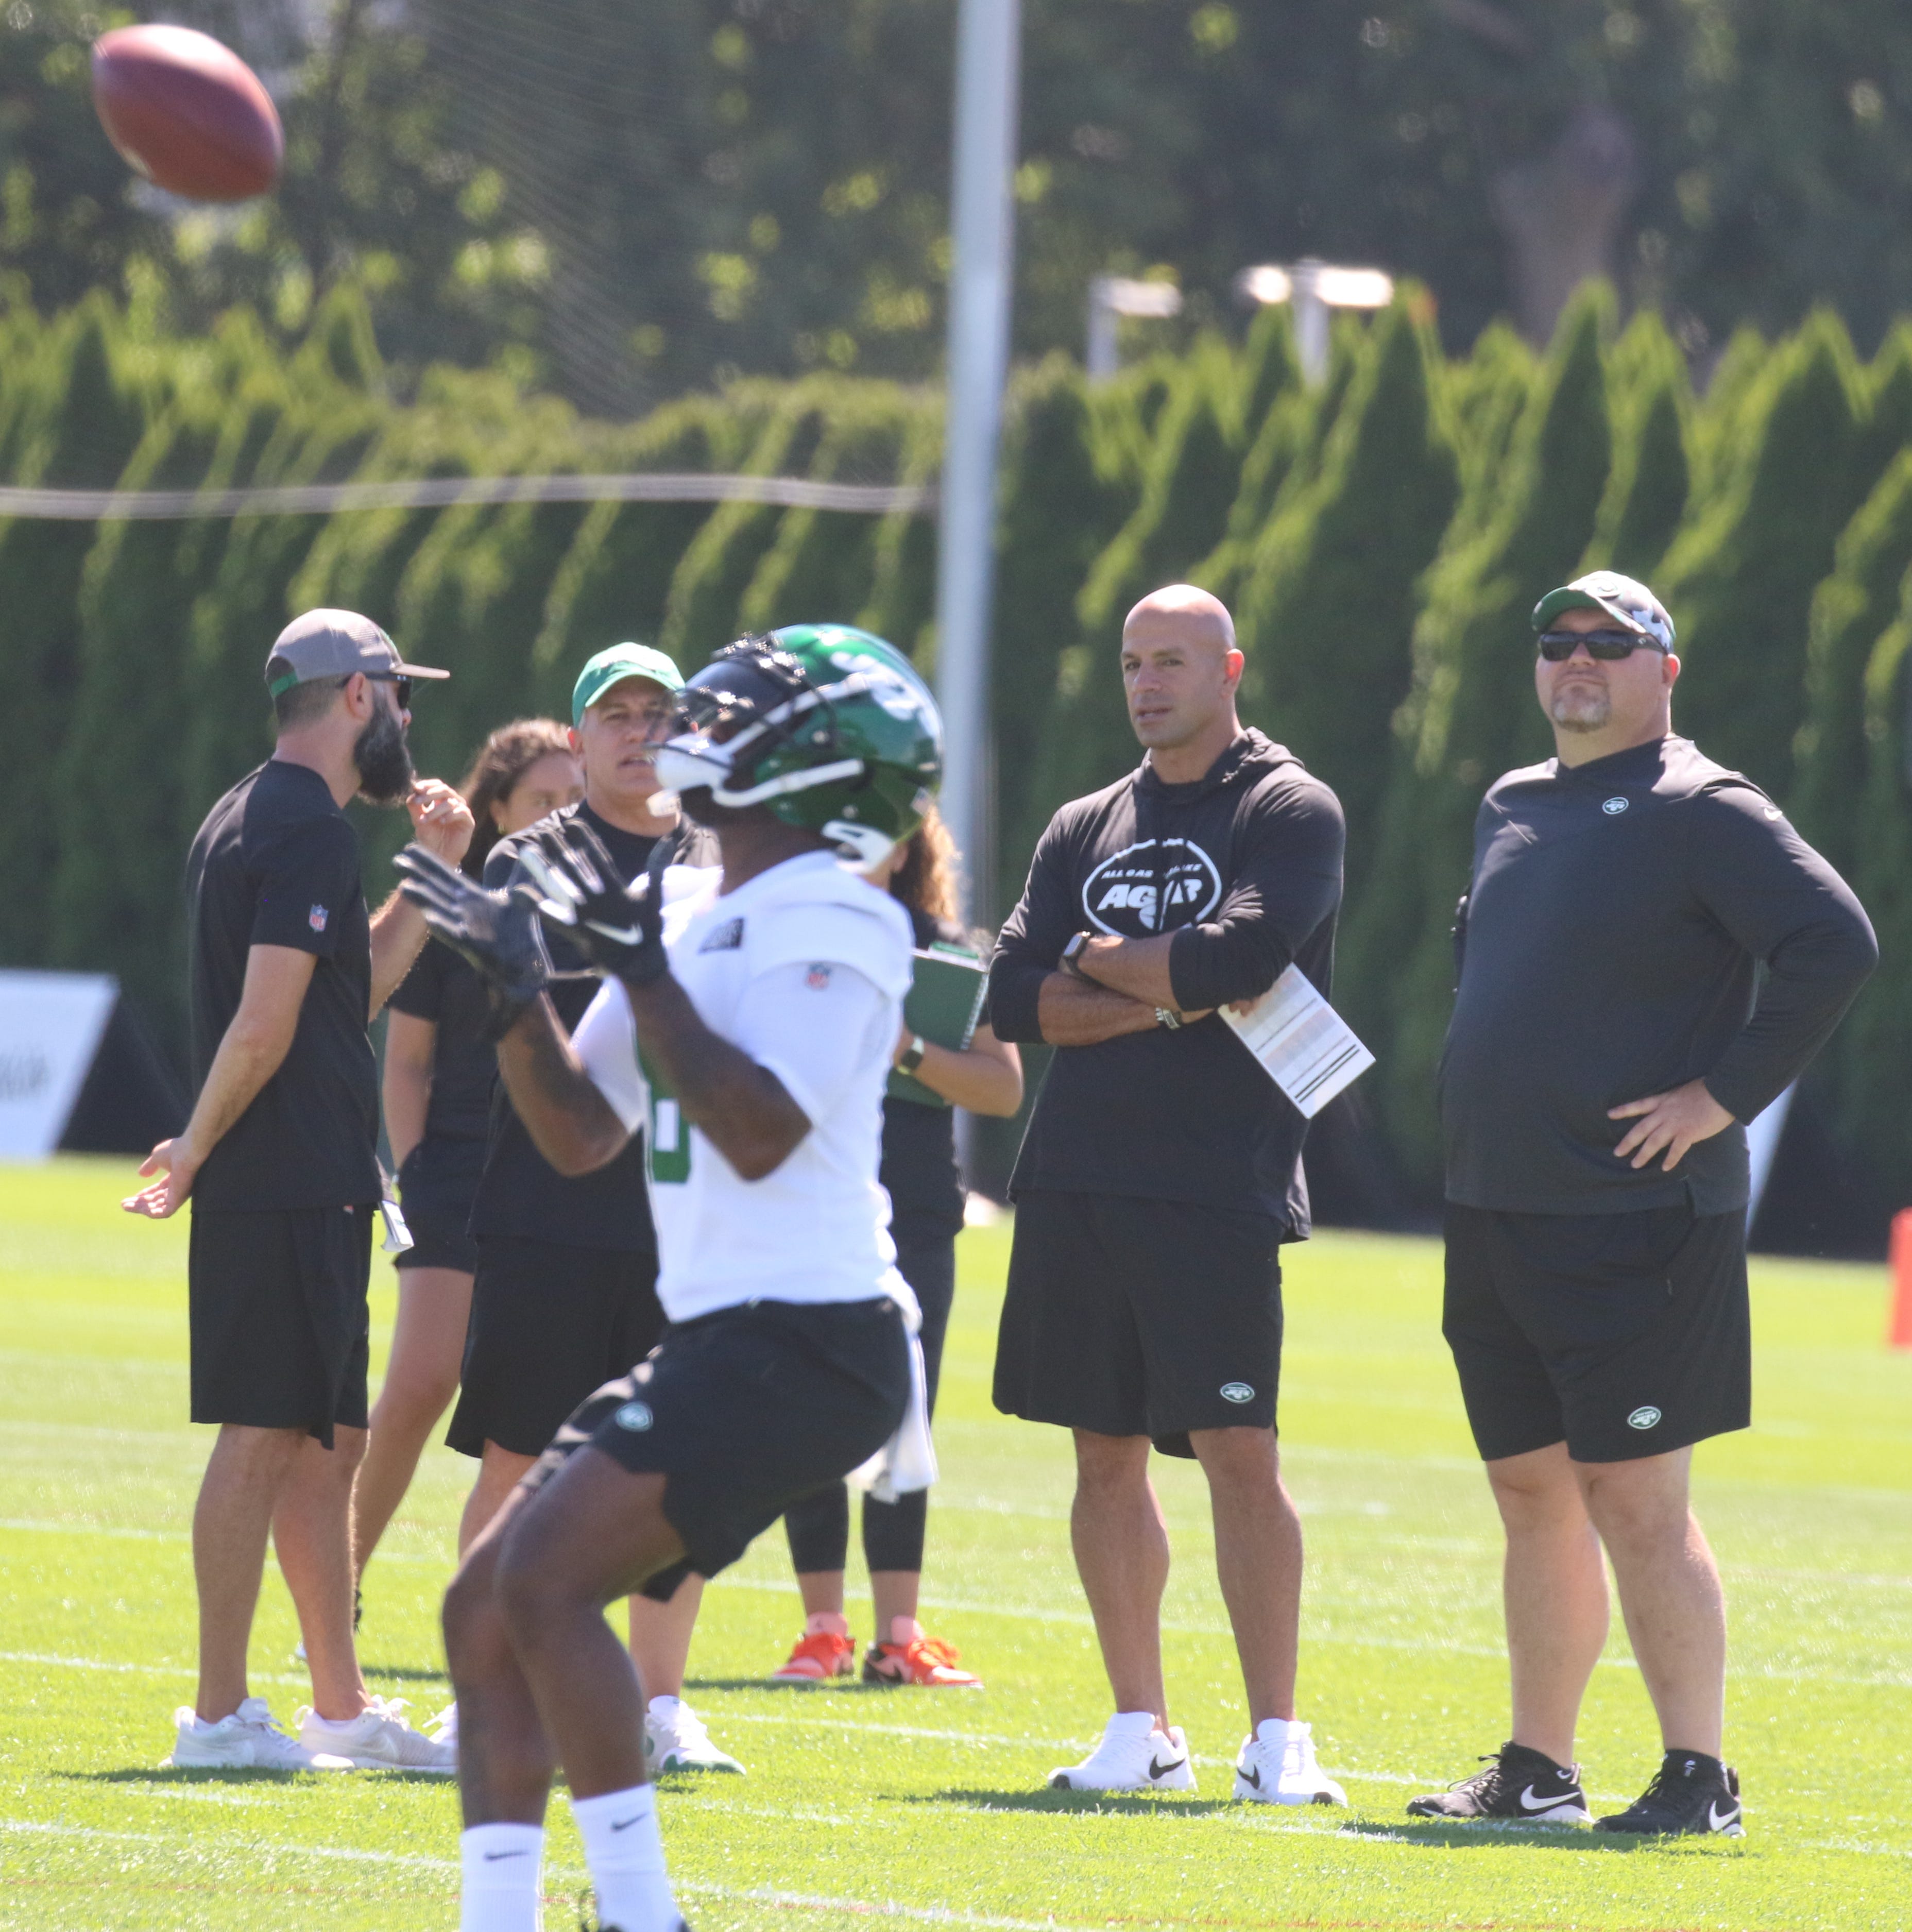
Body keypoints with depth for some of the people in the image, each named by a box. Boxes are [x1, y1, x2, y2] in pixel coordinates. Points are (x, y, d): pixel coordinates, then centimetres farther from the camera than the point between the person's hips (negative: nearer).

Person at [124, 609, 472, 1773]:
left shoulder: (248, 821, 18)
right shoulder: (311, 830, -13)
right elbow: (264, 1023, -20)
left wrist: (432, 877, 20)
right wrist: (199, 1153, -10)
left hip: (311, 1190, 10)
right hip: (290, 1189, -10)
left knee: (330, 1442, 12)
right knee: (267, 1435, -8)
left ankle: (344, 1709, 17)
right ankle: (220, 1716, -7)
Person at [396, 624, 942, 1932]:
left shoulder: (828, 924, -10)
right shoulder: (689, 917, 16)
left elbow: (762, 1136, -22)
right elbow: (581, 1135, 20)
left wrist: (646, 976, -20)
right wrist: (520, 991, 6)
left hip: (801, 1342, -10)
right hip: (723, 1339, 10)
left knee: (544, 1580, -20)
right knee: (486, 1608, 7)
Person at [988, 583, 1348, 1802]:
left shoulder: (1290, 811, 0)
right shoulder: (1085, 829, 16)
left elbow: (1237, 956, -17)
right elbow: (1016, 999, 4)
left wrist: (1101, 959, -2)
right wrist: (1162, 997, -9)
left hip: (1219, 1194, -5)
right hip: (1078, 1184, 6)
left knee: (1241, 1453, -9)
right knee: (1108, 1455, 7)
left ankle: (1277, 1738, -5)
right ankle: (1142, 1731, 14)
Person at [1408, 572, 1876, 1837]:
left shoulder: (1701, 810, -9)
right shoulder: (1510, 809, 16)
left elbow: (1835, 944, -18)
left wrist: (1726, 1094, -18)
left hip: (1636, 1222, -8)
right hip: (1492, 1212, 8)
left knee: (1634, 1500, -9)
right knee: (1534, 1495, 11)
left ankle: (1699, 1778, -4)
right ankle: (1537, 1772, 18)